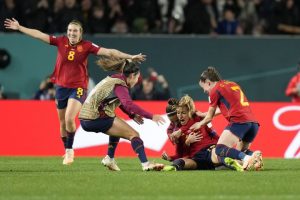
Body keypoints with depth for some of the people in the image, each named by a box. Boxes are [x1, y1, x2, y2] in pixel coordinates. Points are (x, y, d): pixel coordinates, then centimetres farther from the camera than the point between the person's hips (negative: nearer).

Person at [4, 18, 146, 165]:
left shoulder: (86, 46, -7)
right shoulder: (61, 42, -1)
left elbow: (108, 52, -12)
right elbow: (39, 35, 2)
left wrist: (130, 57, -18)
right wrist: (19, 27, 3)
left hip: (78, 88, -3)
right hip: (61, 86, 3)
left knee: (69, 119, -20)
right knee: (62, 122, 10)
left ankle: (70, 149, 0)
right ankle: (67, 152, 28)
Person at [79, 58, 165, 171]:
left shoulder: (113, 79, 18)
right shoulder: (119, 85, -11)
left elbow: (121, 103, 33)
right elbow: (129, 105, -28)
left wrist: (132, 115, 20)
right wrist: (151, 116, -28)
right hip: (97, 118, -10)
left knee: (117, 126, 35)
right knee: (133, 134, -8)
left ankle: (109, 159, 27)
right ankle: (145, 164, -21)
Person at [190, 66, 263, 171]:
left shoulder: (215, 90, 7)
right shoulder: (233, 84, 29)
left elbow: (209, 117, 14)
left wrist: (200, 124, 35)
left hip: (239, 121, -8)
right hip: (253, 123, 8)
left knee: (220, 150, -12)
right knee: (241, 151, 24)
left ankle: (246, 158, -37)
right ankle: (255, 156, -11)